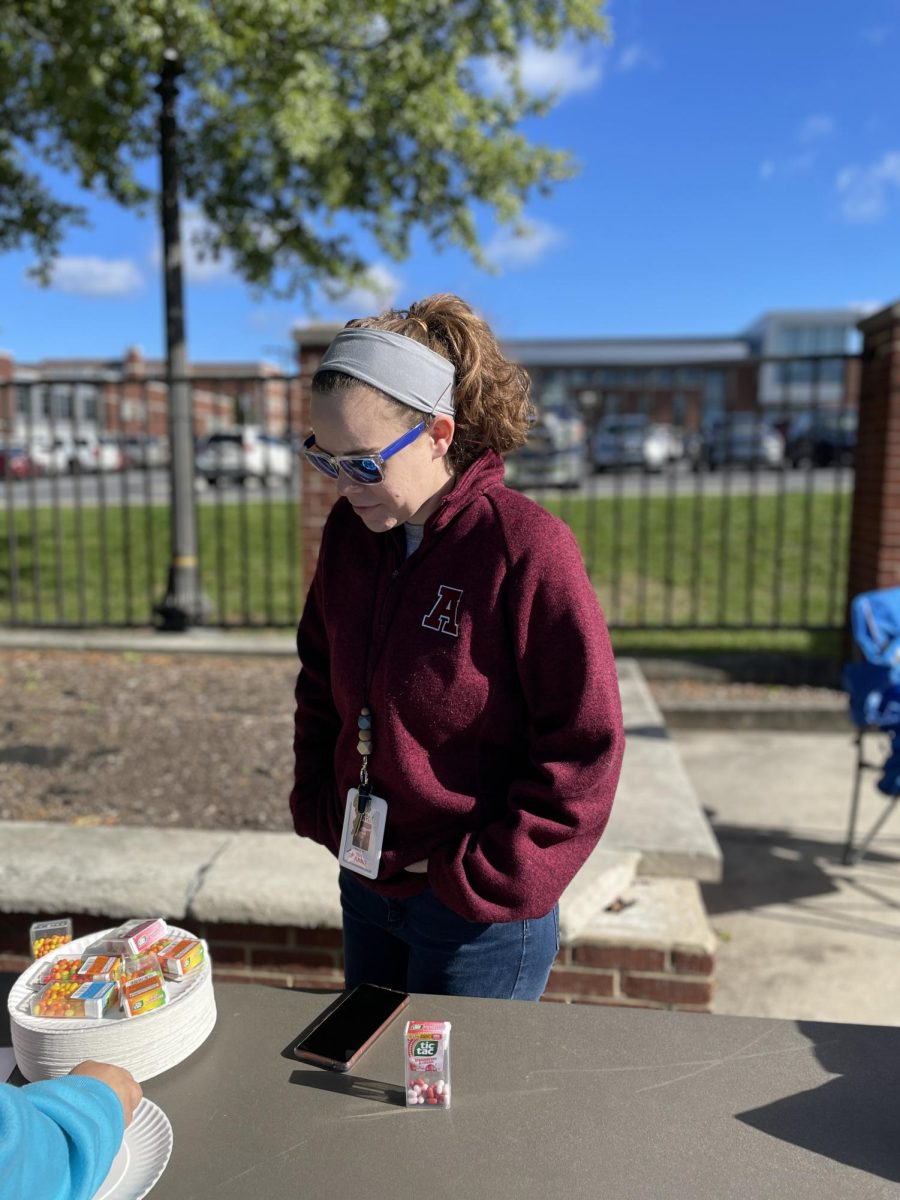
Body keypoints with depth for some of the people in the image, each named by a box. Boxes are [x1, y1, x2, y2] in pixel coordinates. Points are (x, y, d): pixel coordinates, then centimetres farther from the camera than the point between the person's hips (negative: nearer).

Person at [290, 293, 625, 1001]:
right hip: (366, 884, 6)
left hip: (479, 914, -6)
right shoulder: (350, 530, -3)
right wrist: (319, 809, 3)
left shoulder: (527, 549, -23)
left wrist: (485, 880, -16)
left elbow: (583, 753, -19)